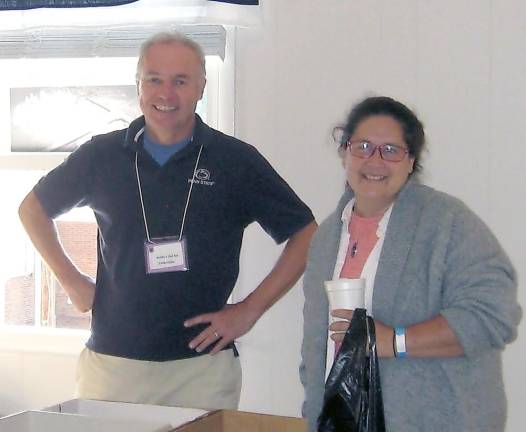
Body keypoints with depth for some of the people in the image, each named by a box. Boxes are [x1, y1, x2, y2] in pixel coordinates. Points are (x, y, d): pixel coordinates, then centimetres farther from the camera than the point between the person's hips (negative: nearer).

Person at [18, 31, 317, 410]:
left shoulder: (236, 160, -1)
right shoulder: (102, 155, 4)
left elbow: (307, 235, 3)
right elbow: (33, 209, 19)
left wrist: (249, 310, -3)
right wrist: (71, 280, 9)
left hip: (203, 365, -1)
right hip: (111, 361, 2)